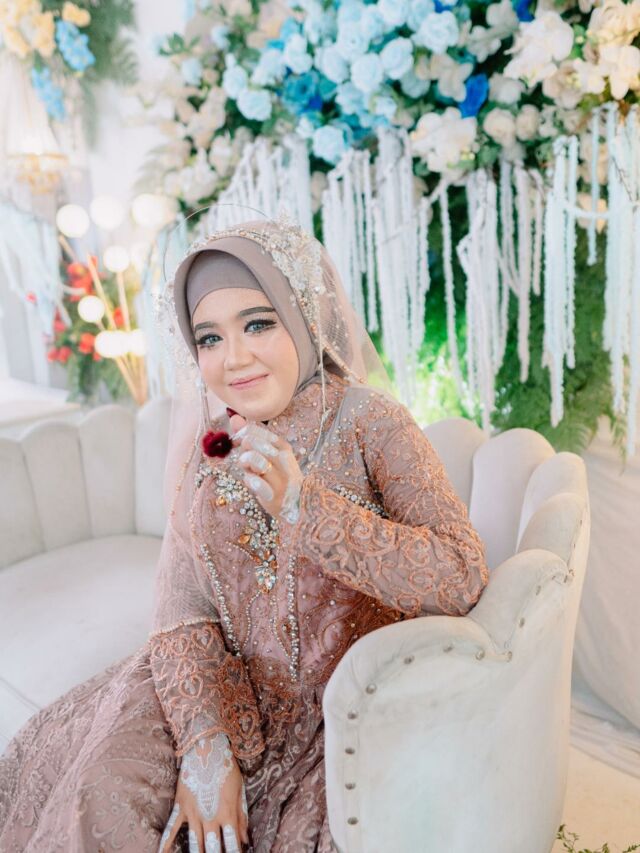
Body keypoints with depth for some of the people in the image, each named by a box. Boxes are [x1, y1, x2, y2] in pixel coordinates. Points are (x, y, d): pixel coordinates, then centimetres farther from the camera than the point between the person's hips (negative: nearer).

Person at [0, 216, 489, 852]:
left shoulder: (368, 420, -14)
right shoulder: (208, 438, -2)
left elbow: (461, 579, -23)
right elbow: (183, 607, -3)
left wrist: (303, 506, -32)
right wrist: (205, 744, -16)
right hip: (231, 692, 3)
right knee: (100, 801, -16)